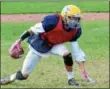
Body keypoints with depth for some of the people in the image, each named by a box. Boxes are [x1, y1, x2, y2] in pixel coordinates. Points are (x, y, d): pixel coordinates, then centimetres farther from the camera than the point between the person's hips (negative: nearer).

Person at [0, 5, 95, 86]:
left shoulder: (75, 30, -19)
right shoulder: (53, 21, -36)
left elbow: (76, 50, -12)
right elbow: (34, 29, -24)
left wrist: (83, 70, -16)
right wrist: (19, 41, -18)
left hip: (54, 45, 4)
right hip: (39, 44, -4)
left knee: (67, 54, -28)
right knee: (24, 74, 0)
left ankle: (71, 79, -5)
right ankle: (10, 78, 34)